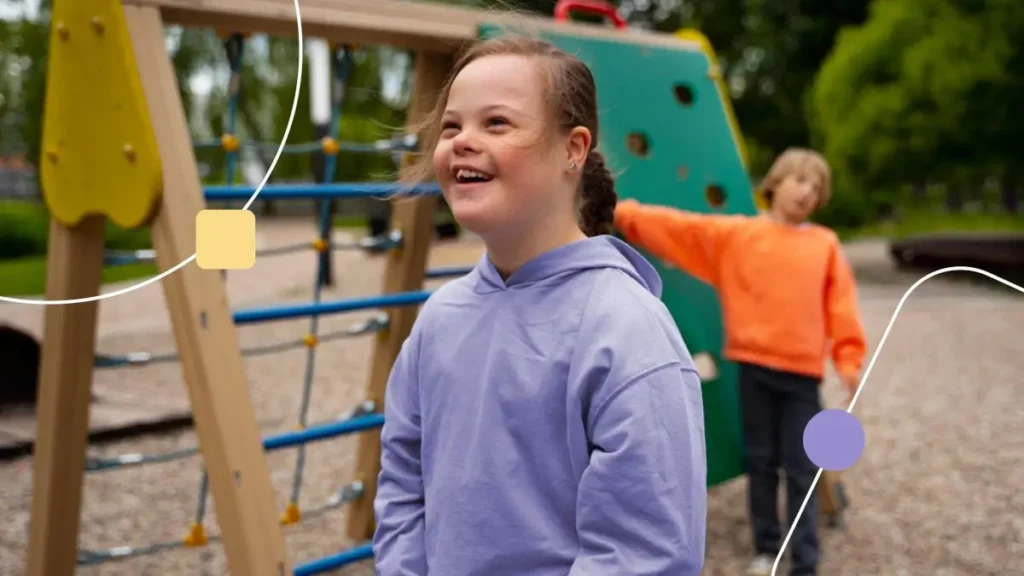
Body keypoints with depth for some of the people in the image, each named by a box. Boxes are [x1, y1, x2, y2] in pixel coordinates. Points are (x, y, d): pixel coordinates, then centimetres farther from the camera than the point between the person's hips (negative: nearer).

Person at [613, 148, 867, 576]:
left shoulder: (826, 244, 7)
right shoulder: (735, 233, 5)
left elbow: (841, 308, 4)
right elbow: (676, 226, 1)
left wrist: (849, 361, -5)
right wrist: (618, 213, -4)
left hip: (804, 372, 0)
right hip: (754, 366, 0)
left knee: (801, 470, 1)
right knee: (761, 462, 11)